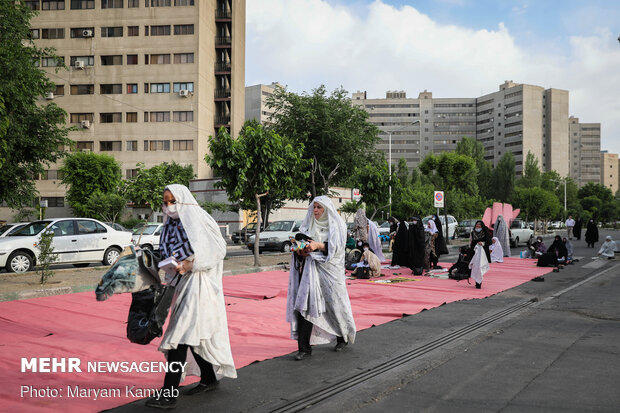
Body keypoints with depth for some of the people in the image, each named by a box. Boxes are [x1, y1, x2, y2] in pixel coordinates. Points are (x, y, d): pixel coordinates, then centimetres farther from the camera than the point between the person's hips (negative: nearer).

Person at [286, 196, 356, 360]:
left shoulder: (337, 225, 1)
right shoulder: (308, 225, 14)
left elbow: (337, 247, -10)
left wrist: (318, 245, -24)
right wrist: (300, 249, -10)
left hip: (329, 270, -3)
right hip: (311, 269, 3)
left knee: (335, 304, 4)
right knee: (304, 304, -7)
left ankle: (343, 338, 31)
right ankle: (304, 348, -5)